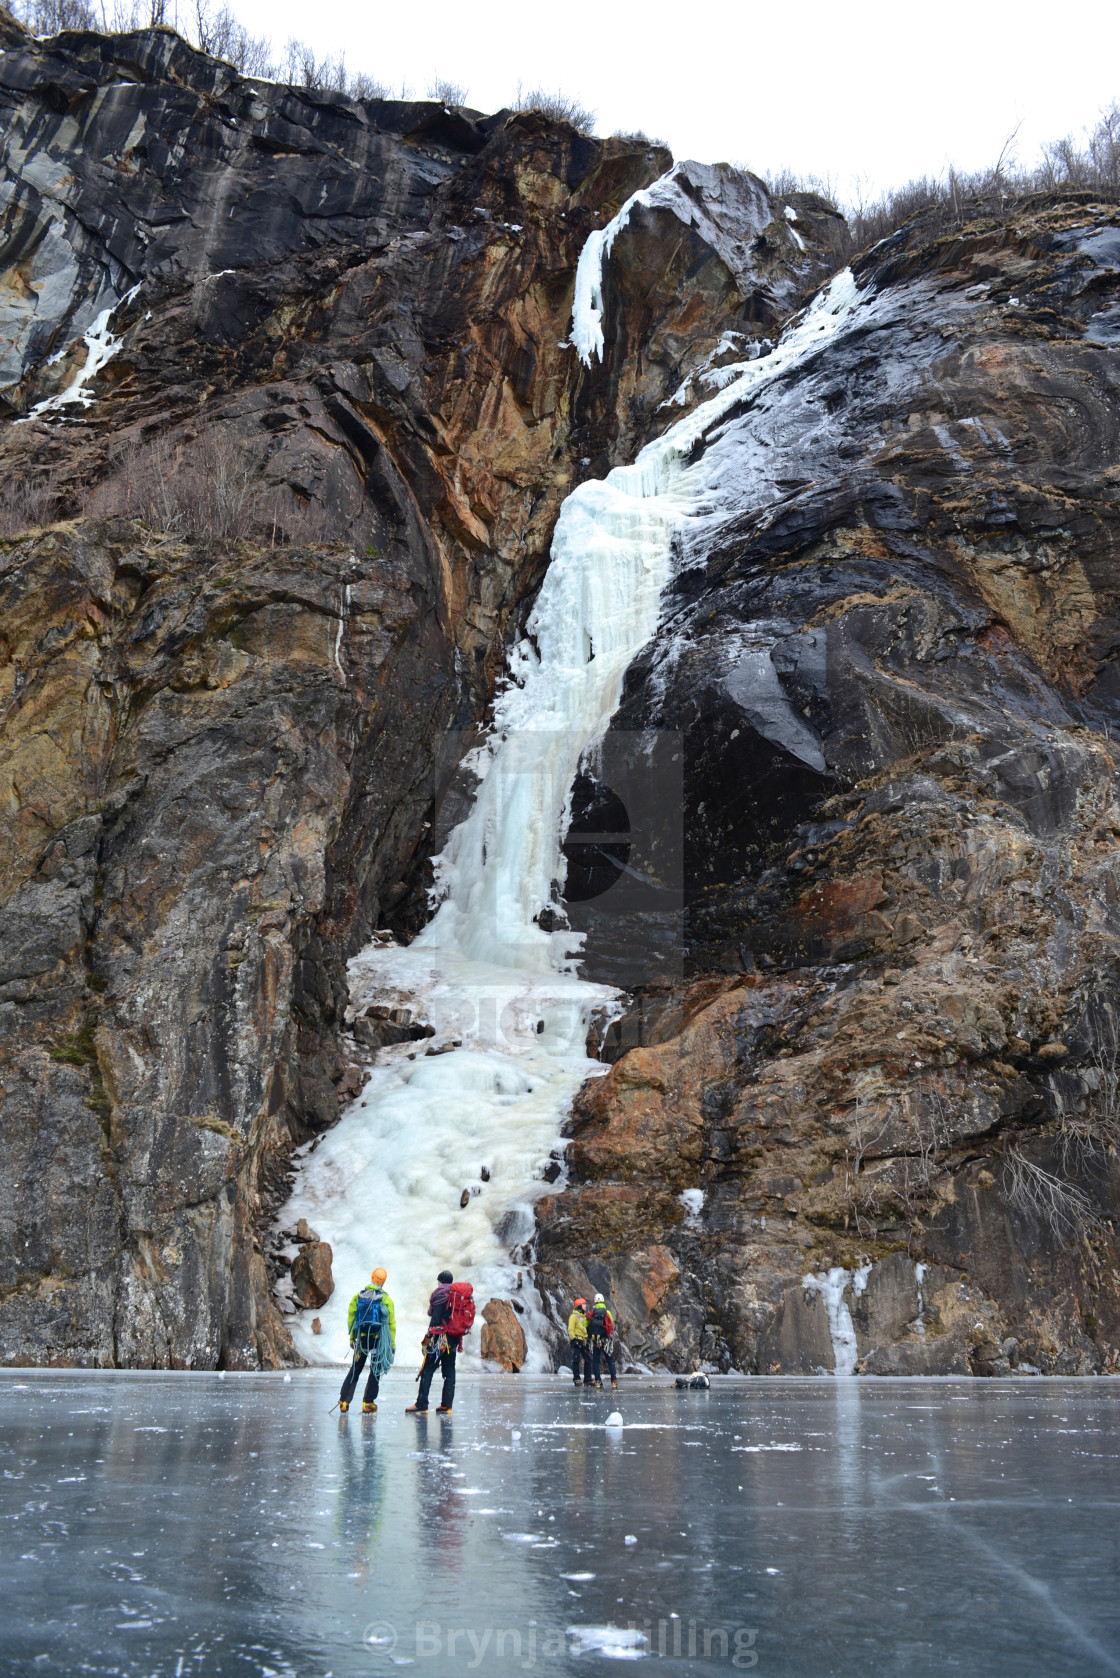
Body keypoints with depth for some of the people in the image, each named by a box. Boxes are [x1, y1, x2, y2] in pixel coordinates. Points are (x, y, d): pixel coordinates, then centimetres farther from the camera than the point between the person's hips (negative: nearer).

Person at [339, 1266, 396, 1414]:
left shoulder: (358, 1296, 3)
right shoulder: (386, 1299, -4)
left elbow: (350, 1318, 4)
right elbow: (391, 1323, -2)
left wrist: (352, 1339, 11)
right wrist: (392, 1343, 4)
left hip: (361, 1338, 3)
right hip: (379, 1339, -3)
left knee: (355, 1370, 14)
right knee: (376, 1371, 6)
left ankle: (344, 1402, 9)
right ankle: (368, 1404, 2)